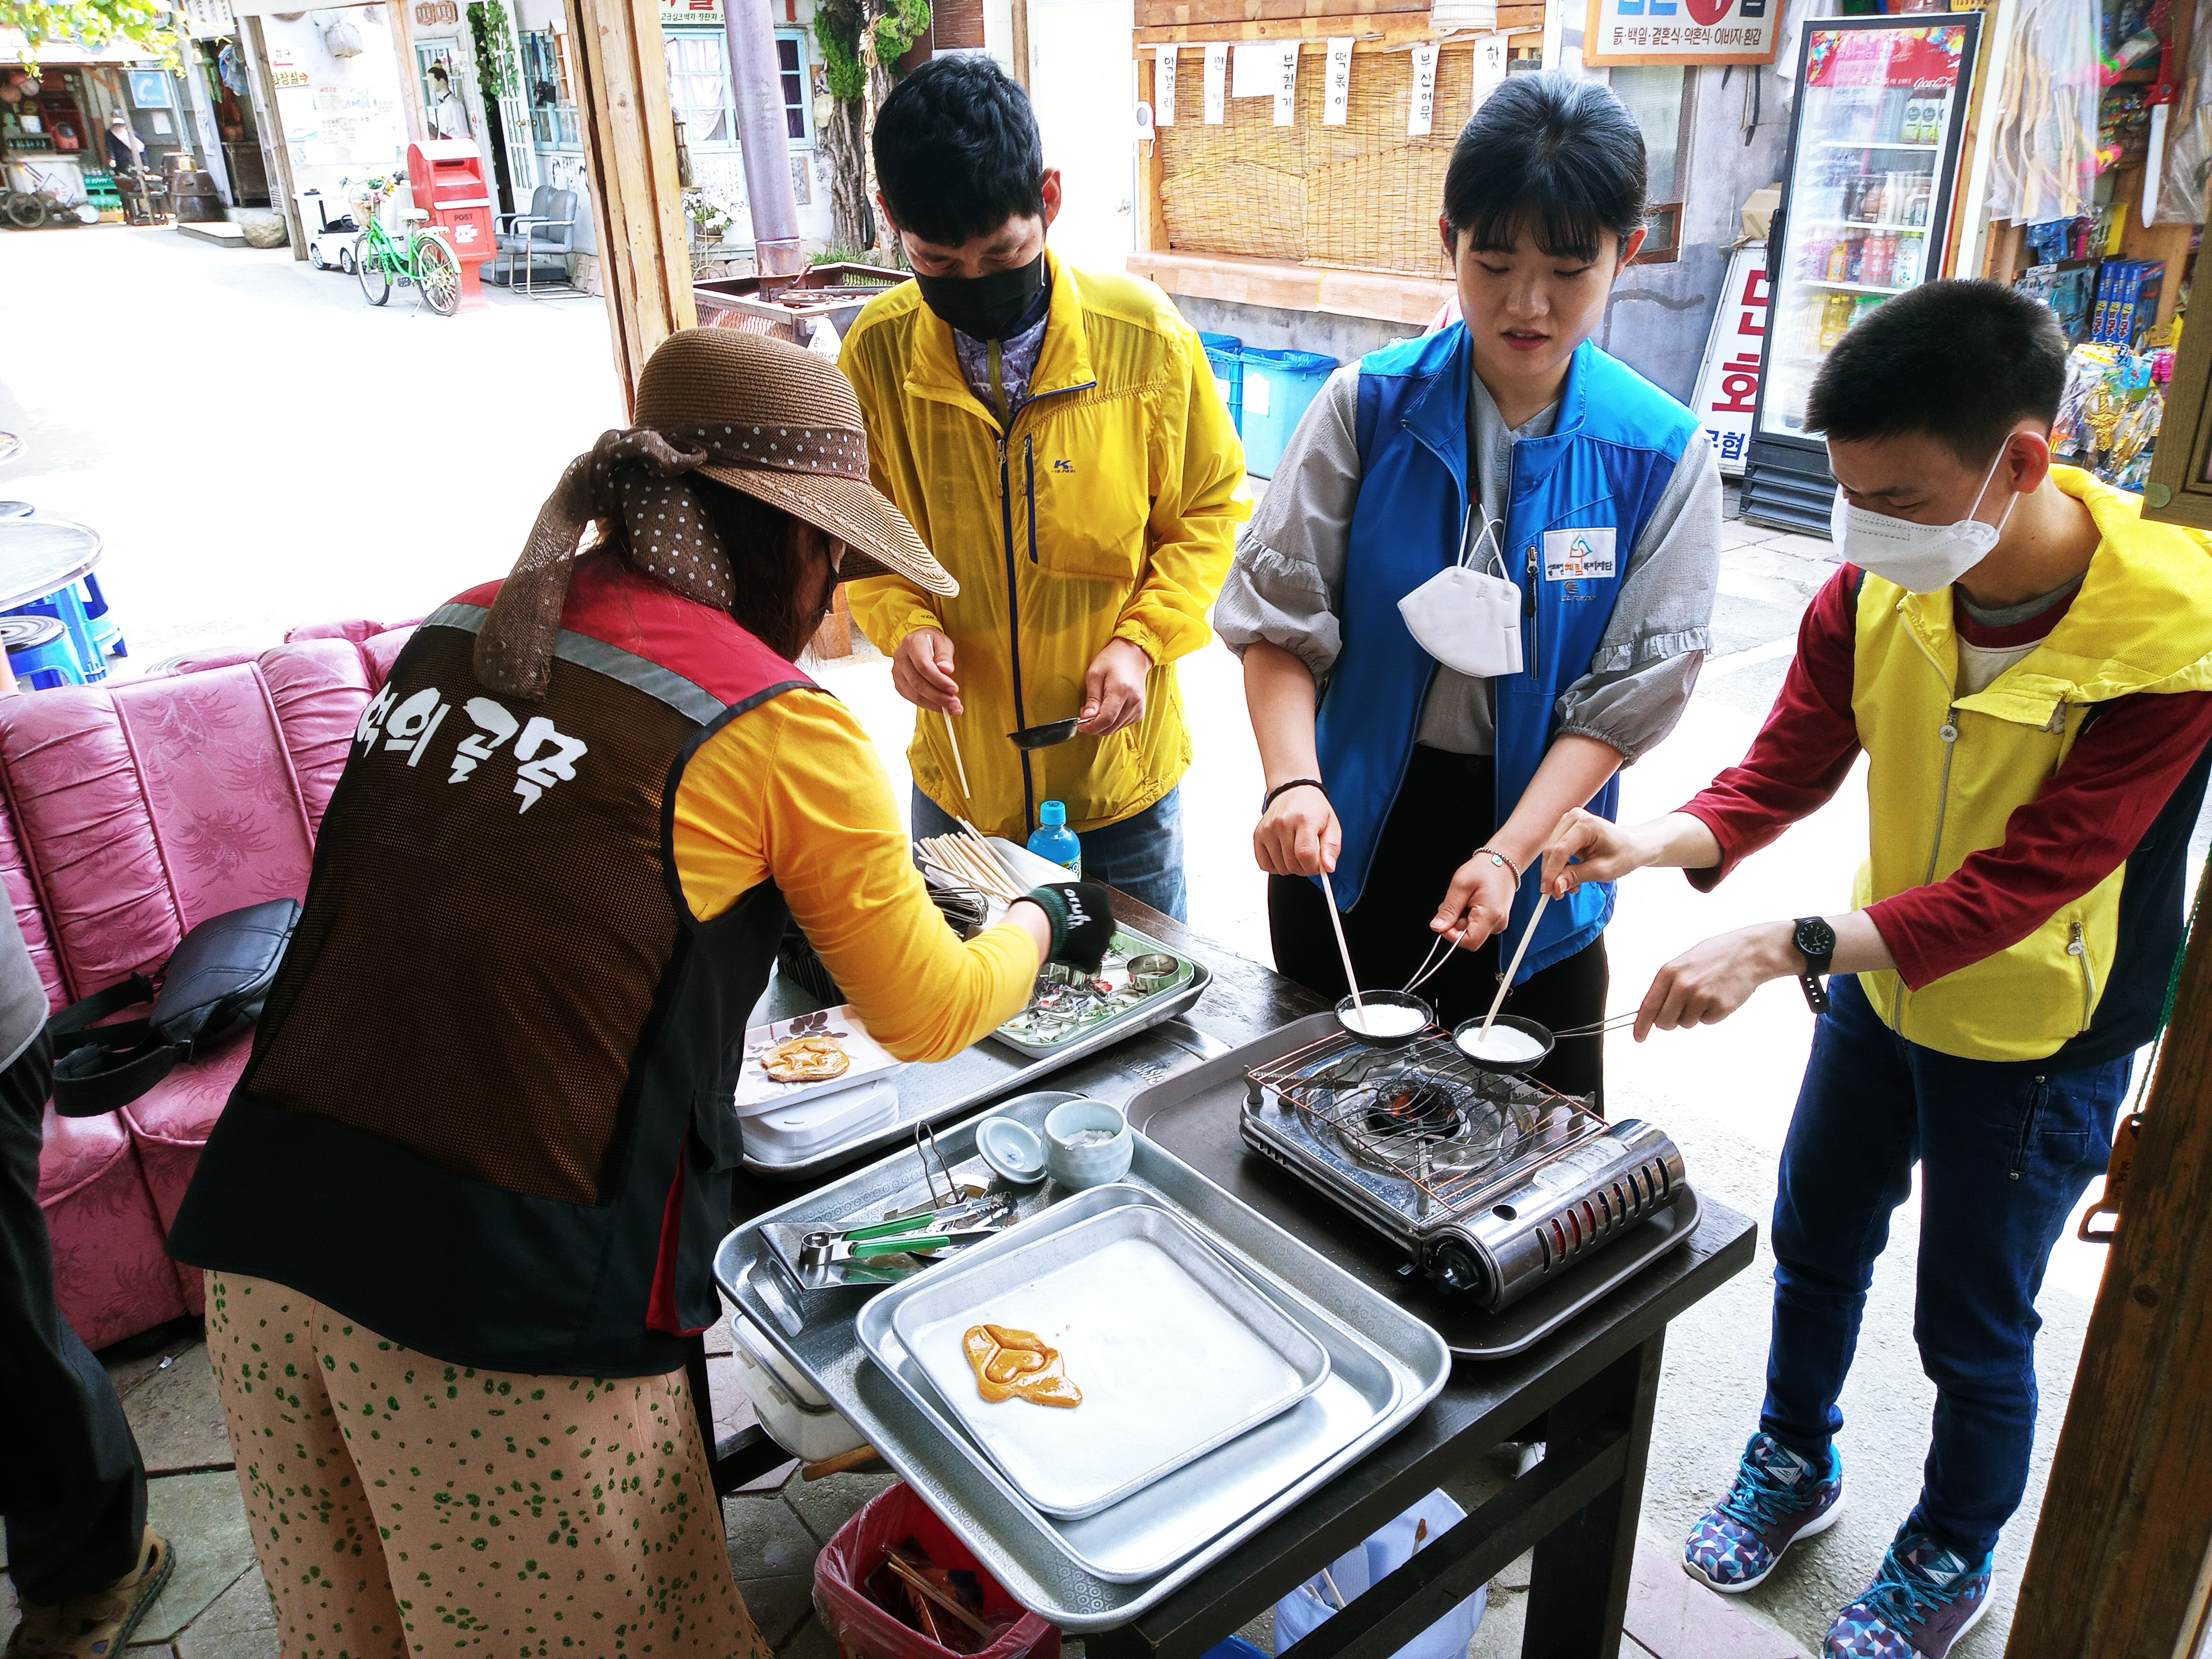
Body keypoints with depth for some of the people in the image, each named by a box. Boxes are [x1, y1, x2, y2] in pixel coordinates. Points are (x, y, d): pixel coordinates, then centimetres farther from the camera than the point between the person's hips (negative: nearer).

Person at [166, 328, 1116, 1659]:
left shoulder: (454, 633, 6)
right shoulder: (779, 725, -11)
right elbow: (926, 1015, 1)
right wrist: (1046, 924, 21)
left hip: (261, 1229, 6)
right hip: (503, 1300, -6)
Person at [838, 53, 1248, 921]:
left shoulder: (1146, 336, -13)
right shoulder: (877, 352, -9)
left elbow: (1208, 508, -2)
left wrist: (1143, 641, -16)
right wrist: (902, 620, -15)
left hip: (1121, 773, -1)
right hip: (959, 776, 1)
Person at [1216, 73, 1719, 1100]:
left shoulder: (1662, 453, -9)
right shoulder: (1367, 406, -8)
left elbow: (1627, 696, -10)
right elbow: (1279, 618, -9)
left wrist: (1508, 853, -21)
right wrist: (1294, 783, -25)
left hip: (1532, 832, 0)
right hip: (1347, 828, 1)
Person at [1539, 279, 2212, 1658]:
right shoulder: (1874, 593, -15)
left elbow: (2027, 879, -33)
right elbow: (1786, 771, -10)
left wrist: (1782, 949, -43)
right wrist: (1661, 845, -31)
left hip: (2037, 1039, -4)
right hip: (1878, 985, 5)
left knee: (1973, 1329, 13)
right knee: (1816, 1245, 21)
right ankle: (1797, 1462, 49)